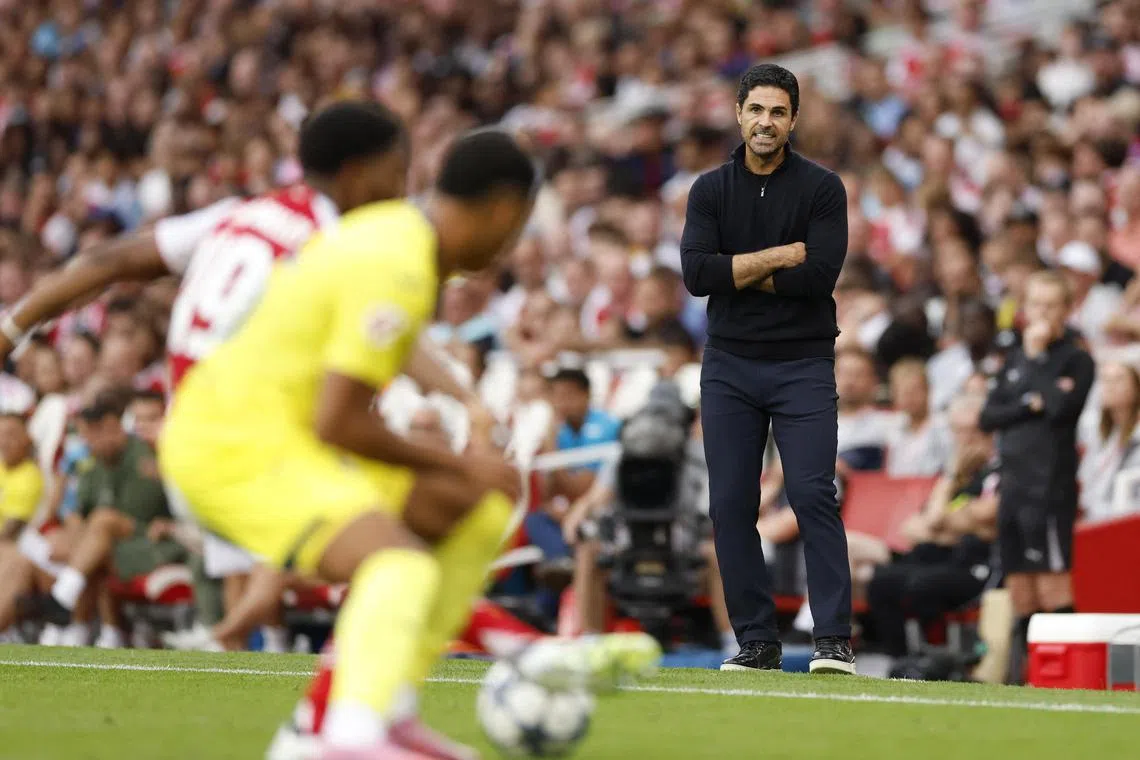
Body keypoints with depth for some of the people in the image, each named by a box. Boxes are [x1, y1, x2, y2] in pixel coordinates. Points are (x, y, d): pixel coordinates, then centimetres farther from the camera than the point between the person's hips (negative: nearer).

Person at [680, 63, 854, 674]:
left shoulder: (821, 188, -1)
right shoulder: (711, 190, 6)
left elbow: (819, 275, -14)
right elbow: (696, 274, -8)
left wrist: (737, 274, -8)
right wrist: (777, 258, -11)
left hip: (803, 365, -3)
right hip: (729, 365, 3)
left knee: (812, 493, -13)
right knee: (730, 504, 1)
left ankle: (834, 639, -13)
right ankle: (756, 641, 9)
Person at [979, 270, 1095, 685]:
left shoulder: (1077, 358, 0)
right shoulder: (1015, 358, 17)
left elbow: (1059, 407, -16)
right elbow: (989, 417, 10)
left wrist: (1037, 355, -7)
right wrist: (1031, 405, -7)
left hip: (1050, 486, -7)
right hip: (1013, 482, 7)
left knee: (1052, 582, -12)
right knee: (1019, 590, 8)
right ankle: (1019, 676, 11)